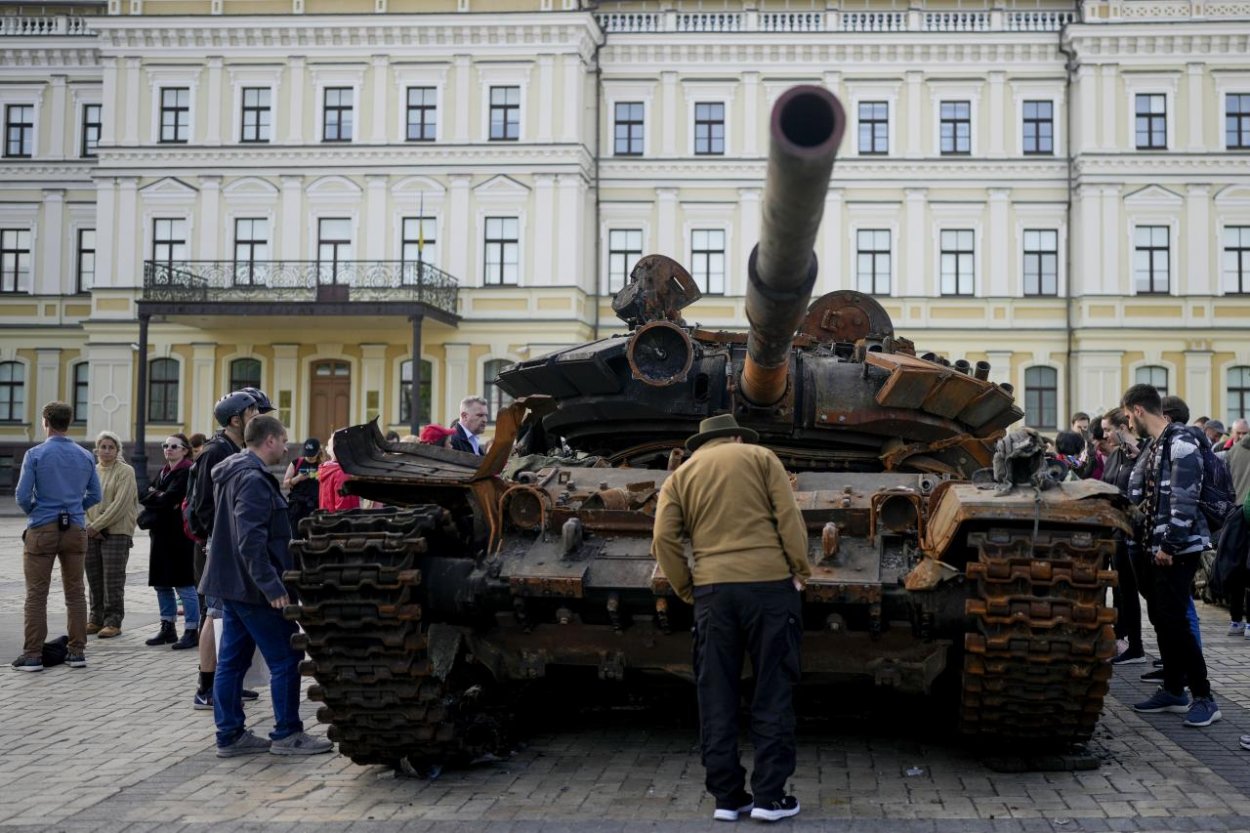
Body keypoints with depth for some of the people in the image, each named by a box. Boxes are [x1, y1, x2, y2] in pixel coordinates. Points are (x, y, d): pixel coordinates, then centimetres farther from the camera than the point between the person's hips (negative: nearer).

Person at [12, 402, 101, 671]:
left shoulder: (35, 454, -6)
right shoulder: (85, 456, 5)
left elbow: (23, 496, -8)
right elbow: (95, 496, 8)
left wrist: (33, 512, 11)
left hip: (42, 530, -3)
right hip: (75, 529, 3)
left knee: (36, 595, 2)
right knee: (75, 593, 9)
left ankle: (32, 655, 2)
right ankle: (77, 652, 11)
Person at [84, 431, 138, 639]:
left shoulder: (125, 471, -4)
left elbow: (120, 504, -12)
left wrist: (97, 525, -14)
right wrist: (89, 525, -7)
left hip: (116, 532, -5)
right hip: (92, 533, 5)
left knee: (113, 579, -4)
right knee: (94, 578, 8)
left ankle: (113, 622, 1)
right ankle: (96, 619, 17)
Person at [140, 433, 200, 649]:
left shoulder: (187, 472, -10)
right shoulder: (163, 471, 17)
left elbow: (168, 499, -19)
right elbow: (146, 495, 8)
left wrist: (152, 497, -3)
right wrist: (158, 498, -10)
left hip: (179, 535, -9)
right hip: (161, 532, 9)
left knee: (183, 584, -5)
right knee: (161, 584, 12)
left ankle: (192, 631, 0)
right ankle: (167, 628, 22)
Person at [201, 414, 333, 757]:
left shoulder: (234, 473, 14)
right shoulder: (253, 480, -18)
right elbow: (251, 541, -25)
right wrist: (272, 586, -25)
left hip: (232, 584, 10)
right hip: (253, 587, -10)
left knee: (232, 661, 11)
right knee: (285, 659, -1)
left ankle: (230, 735, 16)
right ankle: (287, 734, 5)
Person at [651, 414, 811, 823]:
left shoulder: (681, 475, 16)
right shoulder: (761, 457, 12)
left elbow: (664, 538, 3)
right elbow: (789, 517, 0)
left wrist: (686, 589, 11)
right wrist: (800, 569, 6)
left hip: (713, 590, 2)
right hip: (769, 583, -2)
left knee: (717, 696, 8)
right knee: (772, 691, 5)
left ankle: (727, 796, 11)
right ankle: (769, 795, 5)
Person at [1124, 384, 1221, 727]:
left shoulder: (1181, 442, -14)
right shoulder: (1155, 445, 15)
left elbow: (1185, 500, -21)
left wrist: (1170, 545, -21)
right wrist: (1144, 543, 16)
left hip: (1178, 549, -9)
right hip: (1155, 548, 9)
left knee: (1174, 621, -10)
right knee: (1161, 619, 12)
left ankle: (1204, 698, -5)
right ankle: (1173, 690, 21)